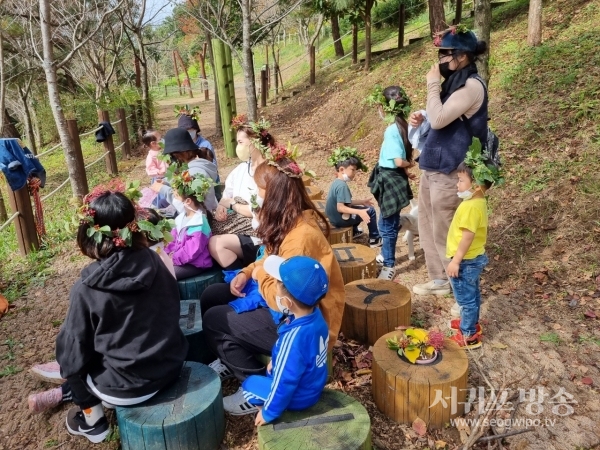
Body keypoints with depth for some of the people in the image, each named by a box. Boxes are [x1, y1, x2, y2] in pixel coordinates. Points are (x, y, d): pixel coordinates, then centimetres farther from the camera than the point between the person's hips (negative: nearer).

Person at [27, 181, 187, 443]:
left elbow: (74, 352, -10)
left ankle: (92, 421, 30)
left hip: (130, 387, -4)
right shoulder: (152, 260, -9)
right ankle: (66, 393, 38)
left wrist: (67, 365, 13)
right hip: (171, 366, 5)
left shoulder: (87, 289, -20)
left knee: (70, 360, 23)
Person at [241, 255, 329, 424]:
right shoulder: (316, 316, -14)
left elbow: (285, 384, -27)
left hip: (299, 397, -7)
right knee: (271, 371, 30)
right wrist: (276, 361, 17)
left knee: (249, 384, 14)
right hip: (314, 384, 7)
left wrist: (269, 413, -12)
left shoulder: (293, 339, -39)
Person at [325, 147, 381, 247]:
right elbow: (340, 207, -31)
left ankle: (353, 231, 42)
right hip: (340, 219, -10)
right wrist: (359, 212, -35)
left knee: (361, 209, 31)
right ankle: (374, 239, 8)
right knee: (370, 211, -2)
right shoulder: (342, 185, -24)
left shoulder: (337, 182, 6)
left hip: (334, 217, 10)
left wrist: (362, 202, 15)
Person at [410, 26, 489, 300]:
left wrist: (433, 84, -13)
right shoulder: (455, 83, 14)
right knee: (428, 229, 16)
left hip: (448, 173, -10)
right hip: (432, 168, 10)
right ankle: (439, 280, 29)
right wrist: (421, 120, 4)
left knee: (445, 235, -2)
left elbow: (439, 120, -24)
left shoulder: (471, 86, -15)